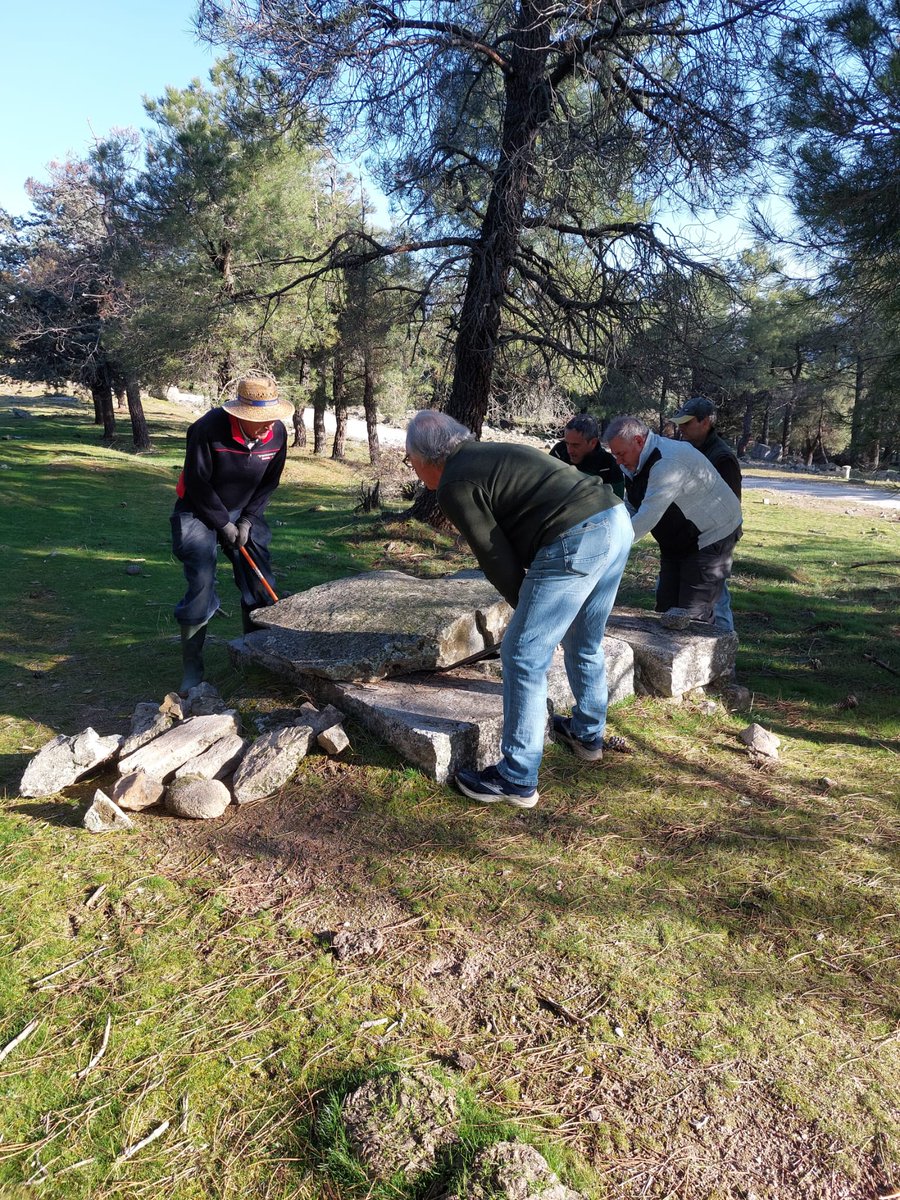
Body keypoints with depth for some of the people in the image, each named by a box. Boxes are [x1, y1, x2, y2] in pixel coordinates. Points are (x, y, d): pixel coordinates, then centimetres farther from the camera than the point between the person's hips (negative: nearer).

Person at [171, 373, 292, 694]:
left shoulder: (277, 434, -12)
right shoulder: (208, 428, -27)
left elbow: (269, 483, 1)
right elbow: (196, 483, -19)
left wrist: (247, 520, -8)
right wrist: (223, 523, -15)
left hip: (244, 514, 5)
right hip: (199, 513, -5)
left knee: (260, 585, 2)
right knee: (201, 587, -13)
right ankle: (192, 668, 0)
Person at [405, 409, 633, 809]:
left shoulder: (454, 486, -2)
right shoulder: (494, 453, 25)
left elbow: (497, 559, -2)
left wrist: (525, 606, 15)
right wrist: (532, 605, 26)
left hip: (576, 541, -10)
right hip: (617, 521, 10)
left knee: (523, 656, 0)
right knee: (585, 643, 27)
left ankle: (517, 780, 8)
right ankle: (587, 734, 46)